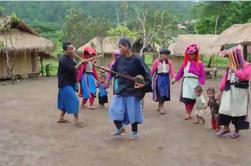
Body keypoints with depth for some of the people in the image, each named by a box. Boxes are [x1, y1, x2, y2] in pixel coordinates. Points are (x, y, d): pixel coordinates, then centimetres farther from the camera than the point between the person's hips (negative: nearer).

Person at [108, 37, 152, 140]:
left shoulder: (137, 59, -14)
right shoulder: (120, 59, 2)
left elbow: (147, 72, -9)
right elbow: (114, 71, 14)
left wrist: (144, 84, -19)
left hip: (133, 90, -5)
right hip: (121, 89, 5)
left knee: (133, 111, 4)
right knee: (114, 109, 1)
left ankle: (134, 132, 23)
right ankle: (120, 128, 21)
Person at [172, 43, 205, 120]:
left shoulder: (199, 64, -3)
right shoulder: (185, 63, 6)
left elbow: (202, 75, -4)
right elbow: (180, 72, 13)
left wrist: (201, 84, -11)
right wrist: (175, 79, 15)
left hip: (195, 82, -1)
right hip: (186, 81, 1)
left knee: (193, 99, 7)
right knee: (186, 98, -8)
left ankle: (189, 113, 22)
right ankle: (187, 113, 1)